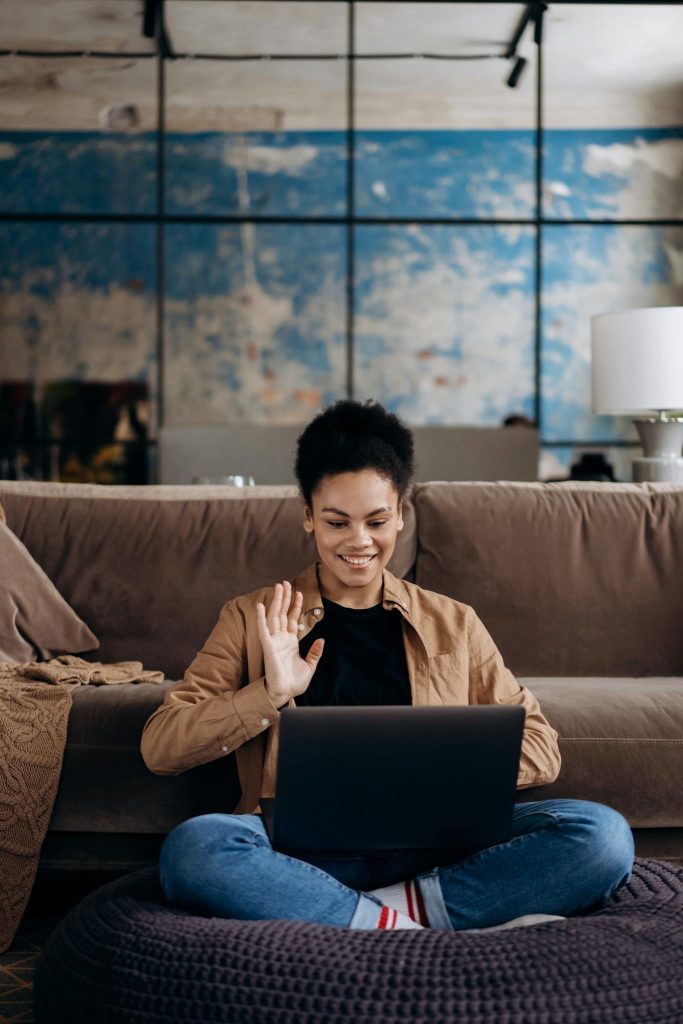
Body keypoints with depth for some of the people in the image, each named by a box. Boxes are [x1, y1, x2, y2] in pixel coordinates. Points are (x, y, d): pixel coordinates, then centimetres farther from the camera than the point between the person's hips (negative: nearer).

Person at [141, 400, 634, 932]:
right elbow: (160, 747, 7)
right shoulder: (253, 619, 14)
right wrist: (270, 695, -8)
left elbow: (540, 748, 14)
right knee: (192, 847, -34)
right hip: (309, 853, -1)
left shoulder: (454, 625, 18)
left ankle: (398, 910, -24)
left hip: (436, 848, 2)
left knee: (602, 834, -23)